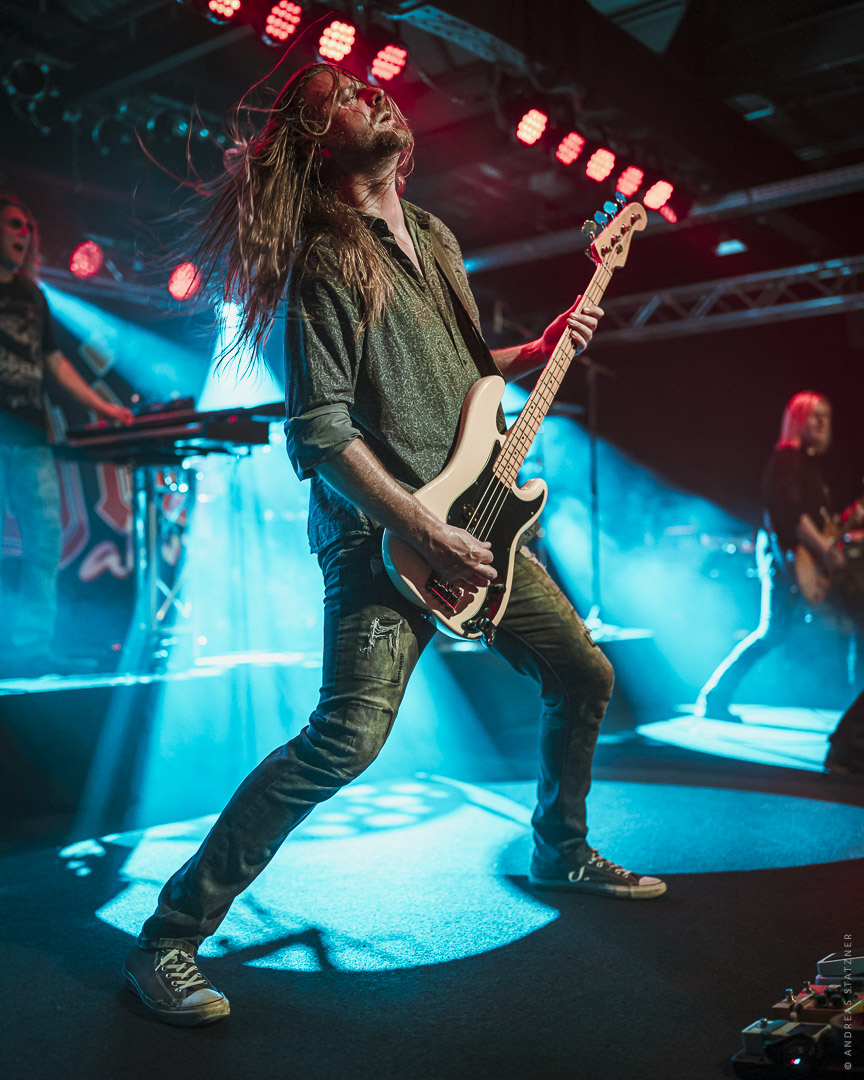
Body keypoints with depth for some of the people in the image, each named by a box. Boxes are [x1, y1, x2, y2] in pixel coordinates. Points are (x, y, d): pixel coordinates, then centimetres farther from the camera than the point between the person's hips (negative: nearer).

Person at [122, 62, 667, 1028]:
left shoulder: (435, 238, 16)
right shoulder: (327, 263, -10)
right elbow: (318, 431, -18)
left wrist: (538, 352, 10)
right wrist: (426, 532, -21)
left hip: (473, 520, 9)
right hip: (382, 538, -9)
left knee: (584, 677, 15)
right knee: (348, 736, -21)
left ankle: (562, 853, 38)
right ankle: (170, 936, -6)